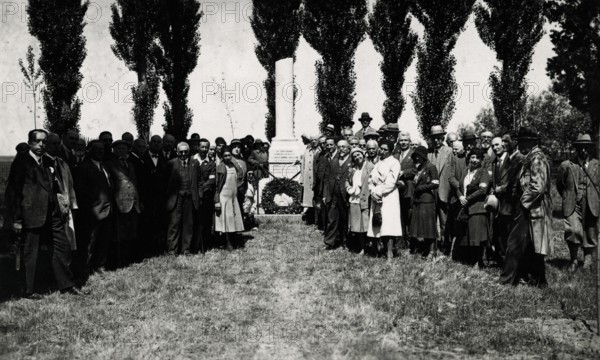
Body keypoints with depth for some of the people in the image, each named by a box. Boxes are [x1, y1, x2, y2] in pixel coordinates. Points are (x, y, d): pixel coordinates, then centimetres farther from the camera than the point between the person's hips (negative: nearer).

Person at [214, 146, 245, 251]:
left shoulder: (233, 165, 8)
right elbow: (218, 185, -13)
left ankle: (232, 241, 18)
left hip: (233, 197, 7)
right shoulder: (221, 167, -12)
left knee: (235, 219, 8)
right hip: (224, 196, -7)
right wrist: (217, 201, -16)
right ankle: (228, 244, 4)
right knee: (226, 220, -3)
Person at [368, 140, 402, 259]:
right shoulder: (377, 162, 18)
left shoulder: (394, 163, -3)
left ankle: (390, 254, -13)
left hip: (388, 197, -6)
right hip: (376, 198, 6)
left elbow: (390, 183, -12)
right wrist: (373, 191, -6)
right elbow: (371, 179, 11)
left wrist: (378, 191, -10)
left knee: (388, 226, -12)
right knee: (378, 226, 3)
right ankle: (387, 249, 10)